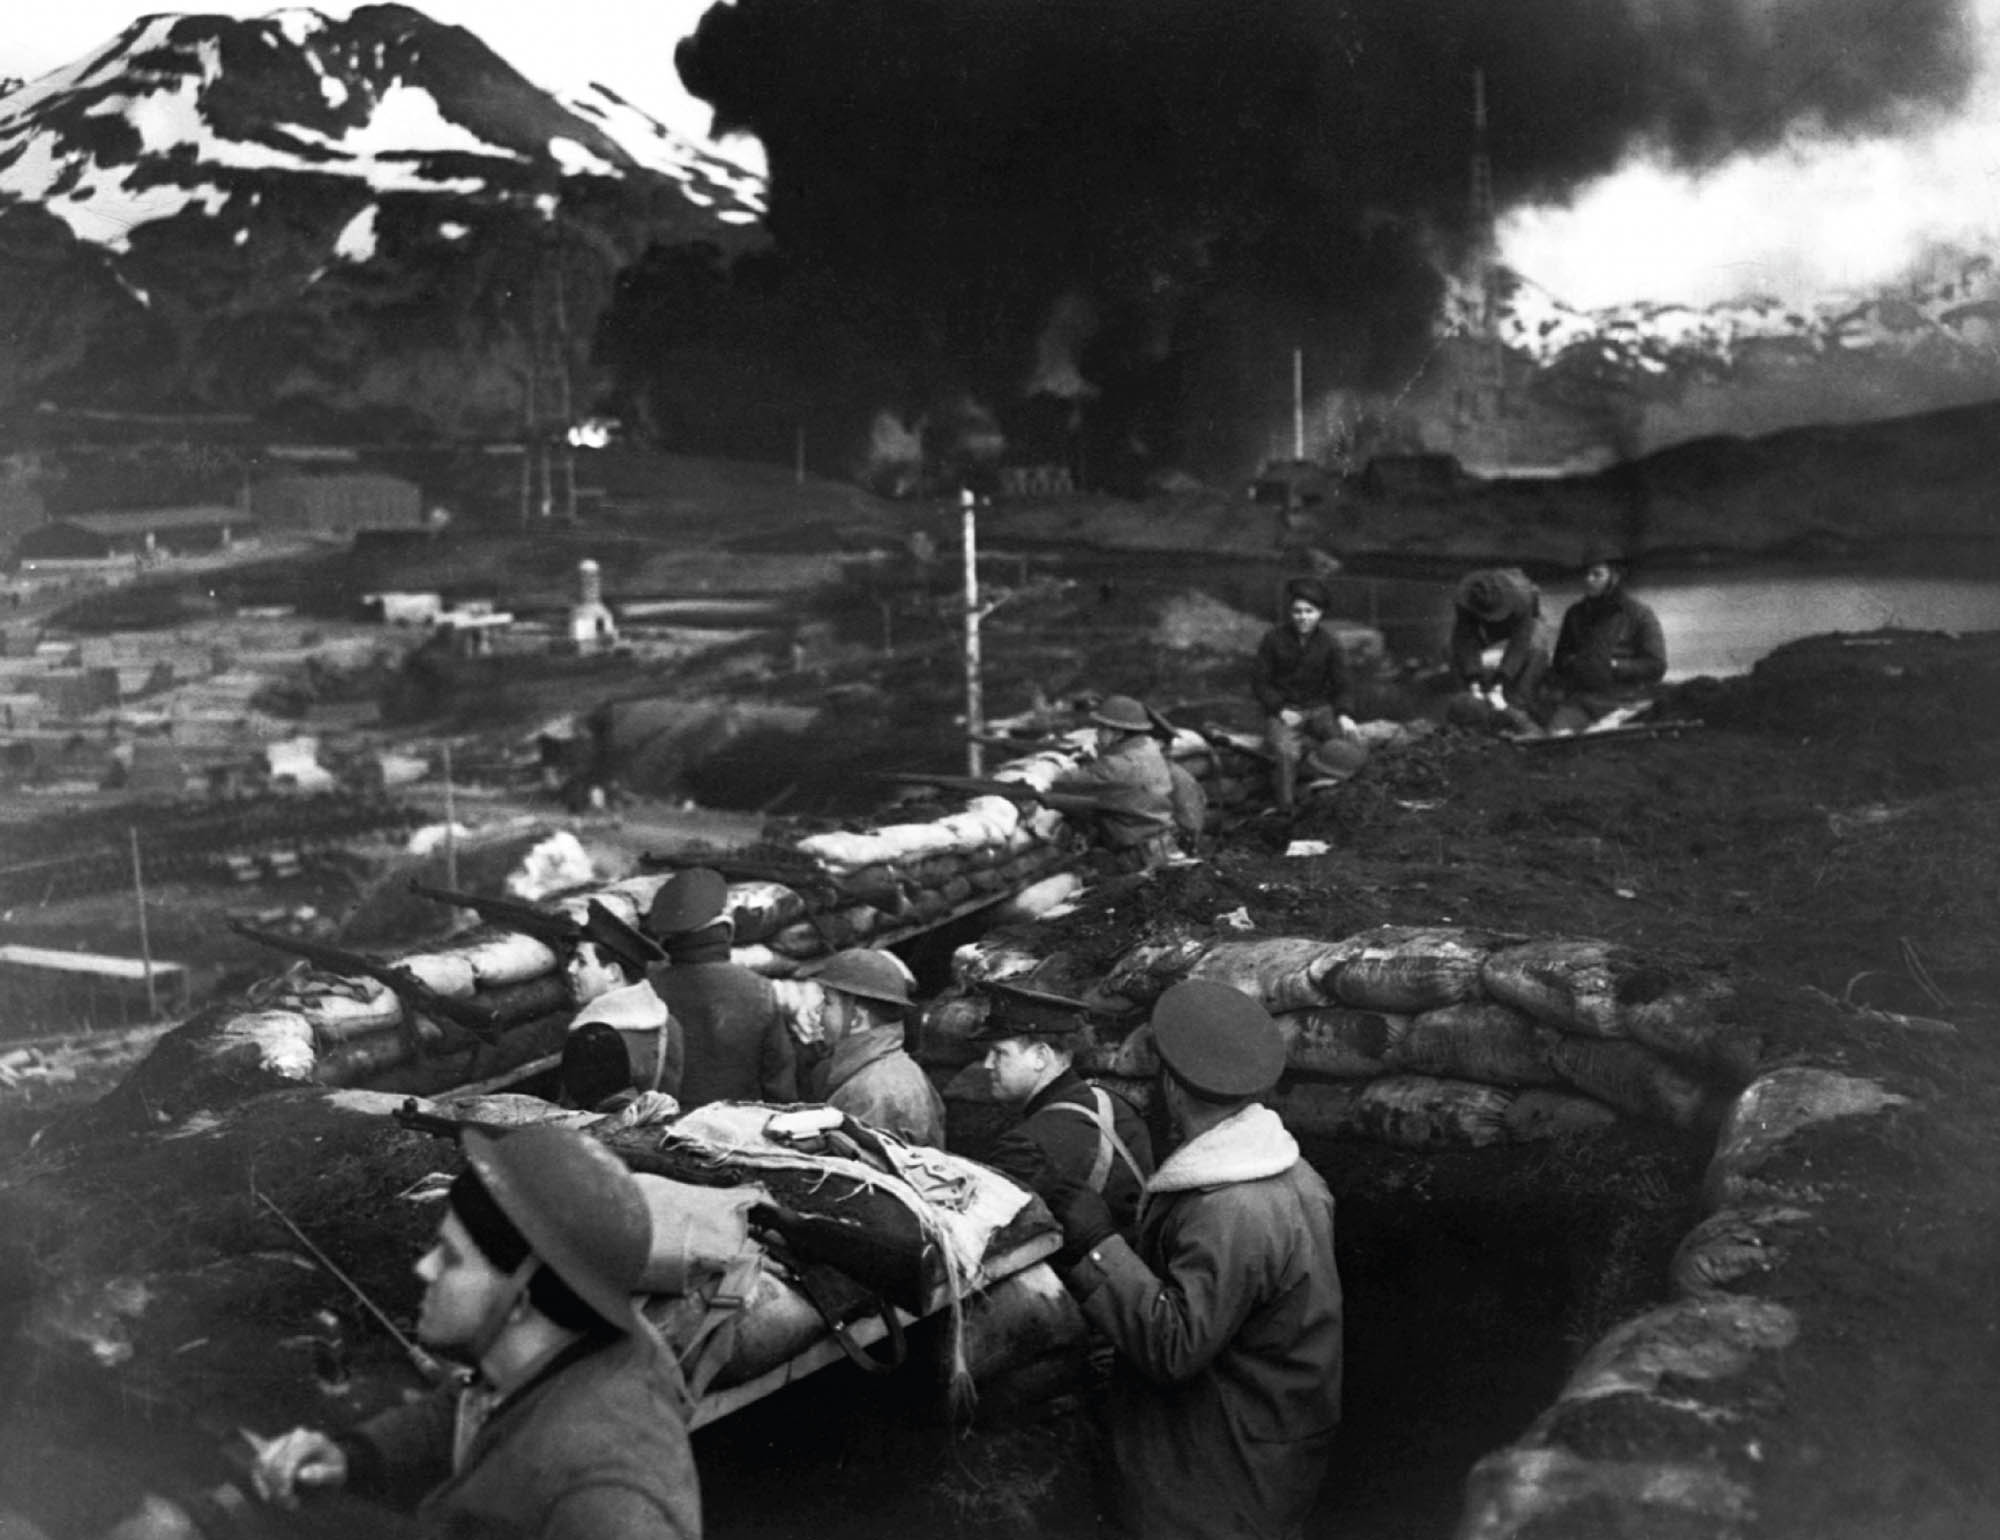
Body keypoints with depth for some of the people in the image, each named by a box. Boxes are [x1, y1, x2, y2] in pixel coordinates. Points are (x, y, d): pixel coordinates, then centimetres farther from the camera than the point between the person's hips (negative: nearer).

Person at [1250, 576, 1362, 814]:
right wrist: (1280, 710, -15)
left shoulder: (1328, 643, 3)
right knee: (1286, 752, -34)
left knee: (1348, 748, -26)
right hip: (1283, 711, -2)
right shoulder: (1273, 639, -3)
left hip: (1319, 708, 3)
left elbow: (1339, 685, 8)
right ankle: (1285, 810, -15)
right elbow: (1259, 682, -1)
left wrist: (1342, 714, -12)